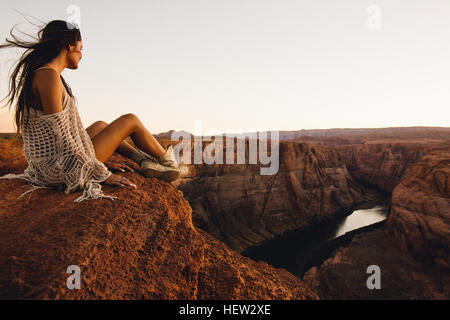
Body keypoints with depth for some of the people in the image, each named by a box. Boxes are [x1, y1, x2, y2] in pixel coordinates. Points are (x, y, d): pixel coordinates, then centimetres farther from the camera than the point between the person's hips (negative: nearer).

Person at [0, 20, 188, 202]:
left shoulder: (37, 75, 11)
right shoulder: (48, 76, -19)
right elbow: (62, 138, -22)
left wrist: (101, 161, 18)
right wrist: (102, 174, -17)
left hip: (49, 166, 10)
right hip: (68, 168, -9)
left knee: (101, 125, 30)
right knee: (130, 120, 5)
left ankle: (147, 162, 22)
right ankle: (168, 163, 25)